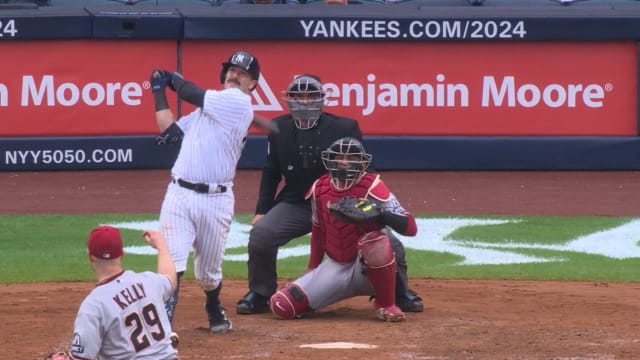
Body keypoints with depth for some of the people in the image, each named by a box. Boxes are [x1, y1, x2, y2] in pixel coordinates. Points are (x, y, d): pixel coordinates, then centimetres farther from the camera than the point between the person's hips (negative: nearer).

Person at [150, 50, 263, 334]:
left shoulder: (238, 103, -5)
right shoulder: (206, 109, 19)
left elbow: (190, 93, -6)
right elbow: (170, 131, 16)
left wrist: (173, 78, 14)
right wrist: (159, 91, 16)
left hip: (216, 200, -5)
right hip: (178, 194, 5)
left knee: (208, 272, 10)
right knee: (172, 262, -12)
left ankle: (215, 312, 38)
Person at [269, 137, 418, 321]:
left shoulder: (372, 187, -14)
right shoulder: (319, 190, 1)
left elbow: (411, 228, -21)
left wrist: (380, 215, -38)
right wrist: (312, 271, 16)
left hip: (367, 268, -4)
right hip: (334, 268, 4)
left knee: (375, 240, -39)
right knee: (282, 306, -14)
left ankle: (386, 305, -19)